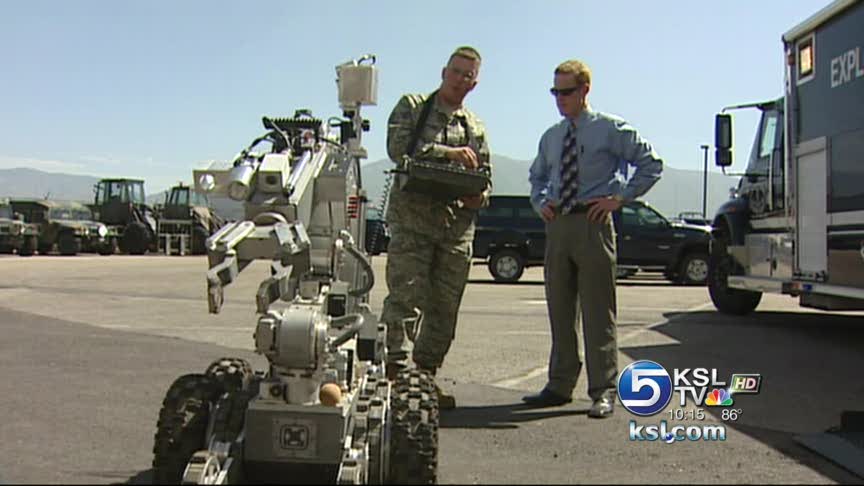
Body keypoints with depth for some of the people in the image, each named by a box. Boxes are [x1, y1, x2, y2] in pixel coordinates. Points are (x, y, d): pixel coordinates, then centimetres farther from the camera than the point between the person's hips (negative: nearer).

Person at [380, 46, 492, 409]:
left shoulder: (476, 128, 21)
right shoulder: (411, 107, 9)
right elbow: (397, 147, -8)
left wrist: (479, 198, -4)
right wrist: (447, 152, -15)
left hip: (457, 224, 4)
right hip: (412, 218, -4)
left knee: (445, 306, 5)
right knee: (405, 295, -12)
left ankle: (426, 375, 15)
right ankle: (395, 369, -10)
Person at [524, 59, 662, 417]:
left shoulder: (610, 129, -1)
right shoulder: (551, 136, 15)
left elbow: (651, 164, -1)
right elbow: (536, 176, 30)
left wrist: (620, 198, -8)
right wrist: (541, 202, 11)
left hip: (592, 224, -5)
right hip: (557, 226, 6)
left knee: (597, 312, -4)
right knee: (559, 310, 10)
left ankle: (603, 392, 5)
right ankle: (560, 385, 20)